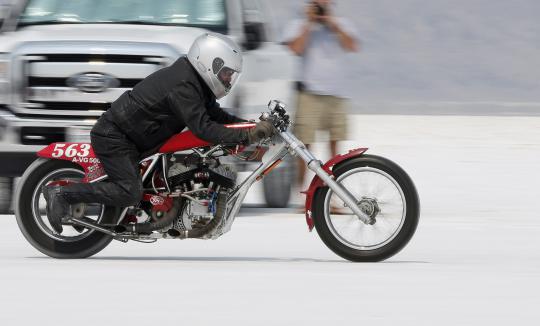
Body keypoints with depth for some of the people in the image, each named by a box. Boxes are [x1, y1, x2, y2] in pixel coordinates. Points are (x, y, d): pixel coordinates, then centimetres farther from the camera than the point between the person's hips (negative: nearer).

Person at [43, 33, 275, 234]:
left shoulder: (194, 82, 9)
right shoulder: (183, 87, -23)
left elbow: (213, 113, 16)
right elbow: (202, 127, -32)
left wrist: (251, 125, 3)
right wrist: (246, 136, -35)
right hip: (113, 136, -11)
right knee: (130, 193, -22)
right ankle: (61, 194, -15)